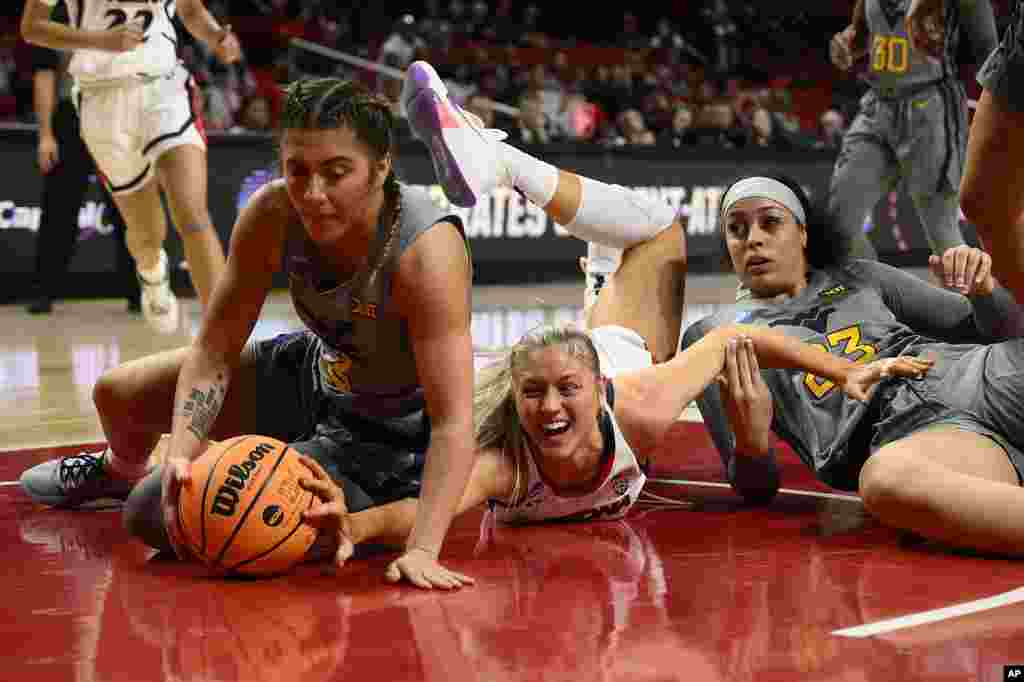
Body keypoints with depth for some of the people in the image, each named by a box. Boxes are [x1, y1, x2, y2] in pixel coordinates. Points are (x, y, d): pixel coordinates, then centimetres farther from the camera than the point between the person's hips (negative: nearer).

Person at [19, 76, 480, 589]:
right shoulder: (273, 215, -21)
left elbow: (453, 421, -37)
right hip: (318, 373, 6)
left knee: (155, 515, -14)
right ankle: (121, 470, 52)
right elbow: (212, 353, -13)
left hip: (387, 444, -6)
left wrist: (421, 549, -47)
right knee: (117, 394, 14)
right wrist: (182, 454, -29)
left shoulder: (425, 252, -36)